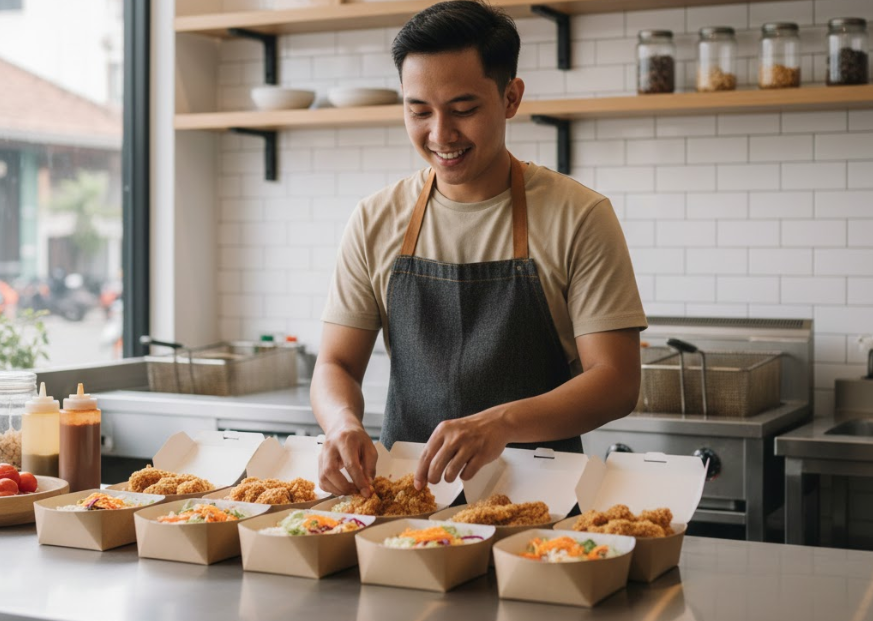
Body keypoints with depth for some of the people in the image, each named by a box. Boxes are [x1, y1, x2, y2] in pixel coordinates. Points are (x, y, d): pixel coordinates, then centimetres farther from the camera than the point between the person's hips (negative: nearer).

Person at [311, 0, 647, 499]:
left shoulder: (578, 217, -3)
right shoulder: (375, 221, 7)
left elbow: (617, 382, -7)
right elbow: (336, 366, 9)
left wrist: (501, 423, -24)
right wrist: (344, 421, -15)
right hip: (406, 489, 3)